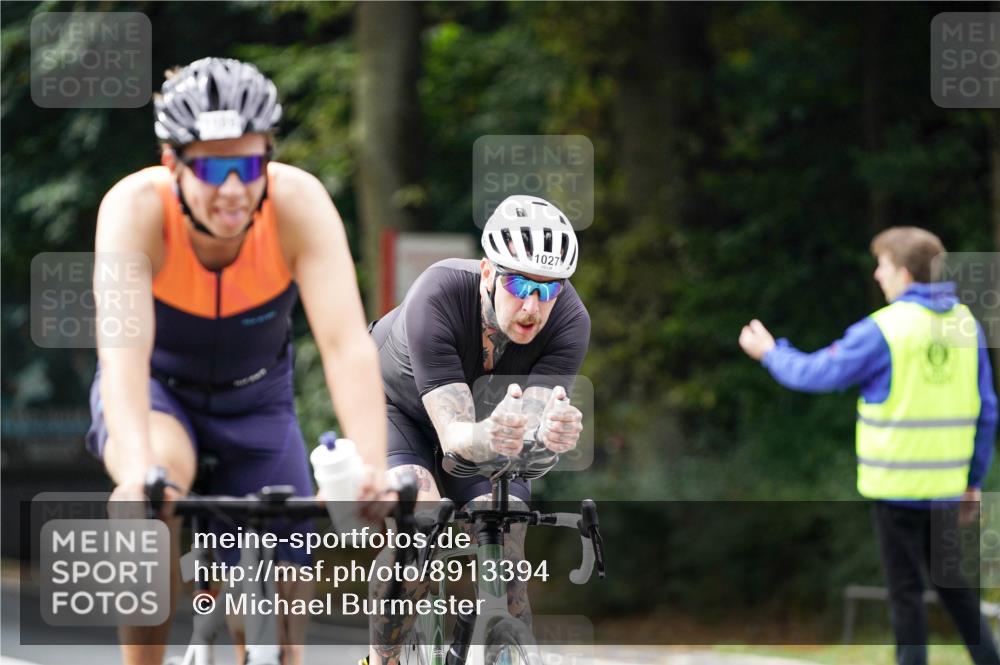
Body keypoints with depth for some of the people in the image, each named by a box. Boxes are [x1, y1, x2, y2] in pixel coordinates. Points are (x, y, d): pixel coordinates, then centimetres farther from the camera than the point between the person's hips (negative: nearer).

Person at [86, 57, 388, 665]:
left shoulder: (299, 202, -30)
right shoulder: (136, 207, -32)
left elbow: (347, 344, -39)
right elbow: (123, 346, -45)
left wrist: (374, 469, -55)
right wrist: (138, 469, -62)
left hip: (256, 400, 2)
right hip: (154, 392, -2)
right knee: (160, 477, -36)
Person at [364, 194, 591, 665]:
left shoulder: (569, 321, -29)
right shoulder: (437, 299, -38)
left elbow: (538, 416, -38)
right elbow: (453, 435, -44)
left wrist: (554, 431, -62)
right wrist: (486, 436, -67)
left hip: (490, 417, 3)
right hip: (395, 409, -3)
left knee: (504, 555, -18)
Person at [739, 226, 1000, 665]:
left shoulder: (883, 330, -12)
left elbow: (818, 373, -3)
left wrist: (770, 353, 16)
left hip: (896, 486, -5)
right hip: (946, 484, 5)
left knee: (905, 588, 3)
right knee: (950, 580, 17)